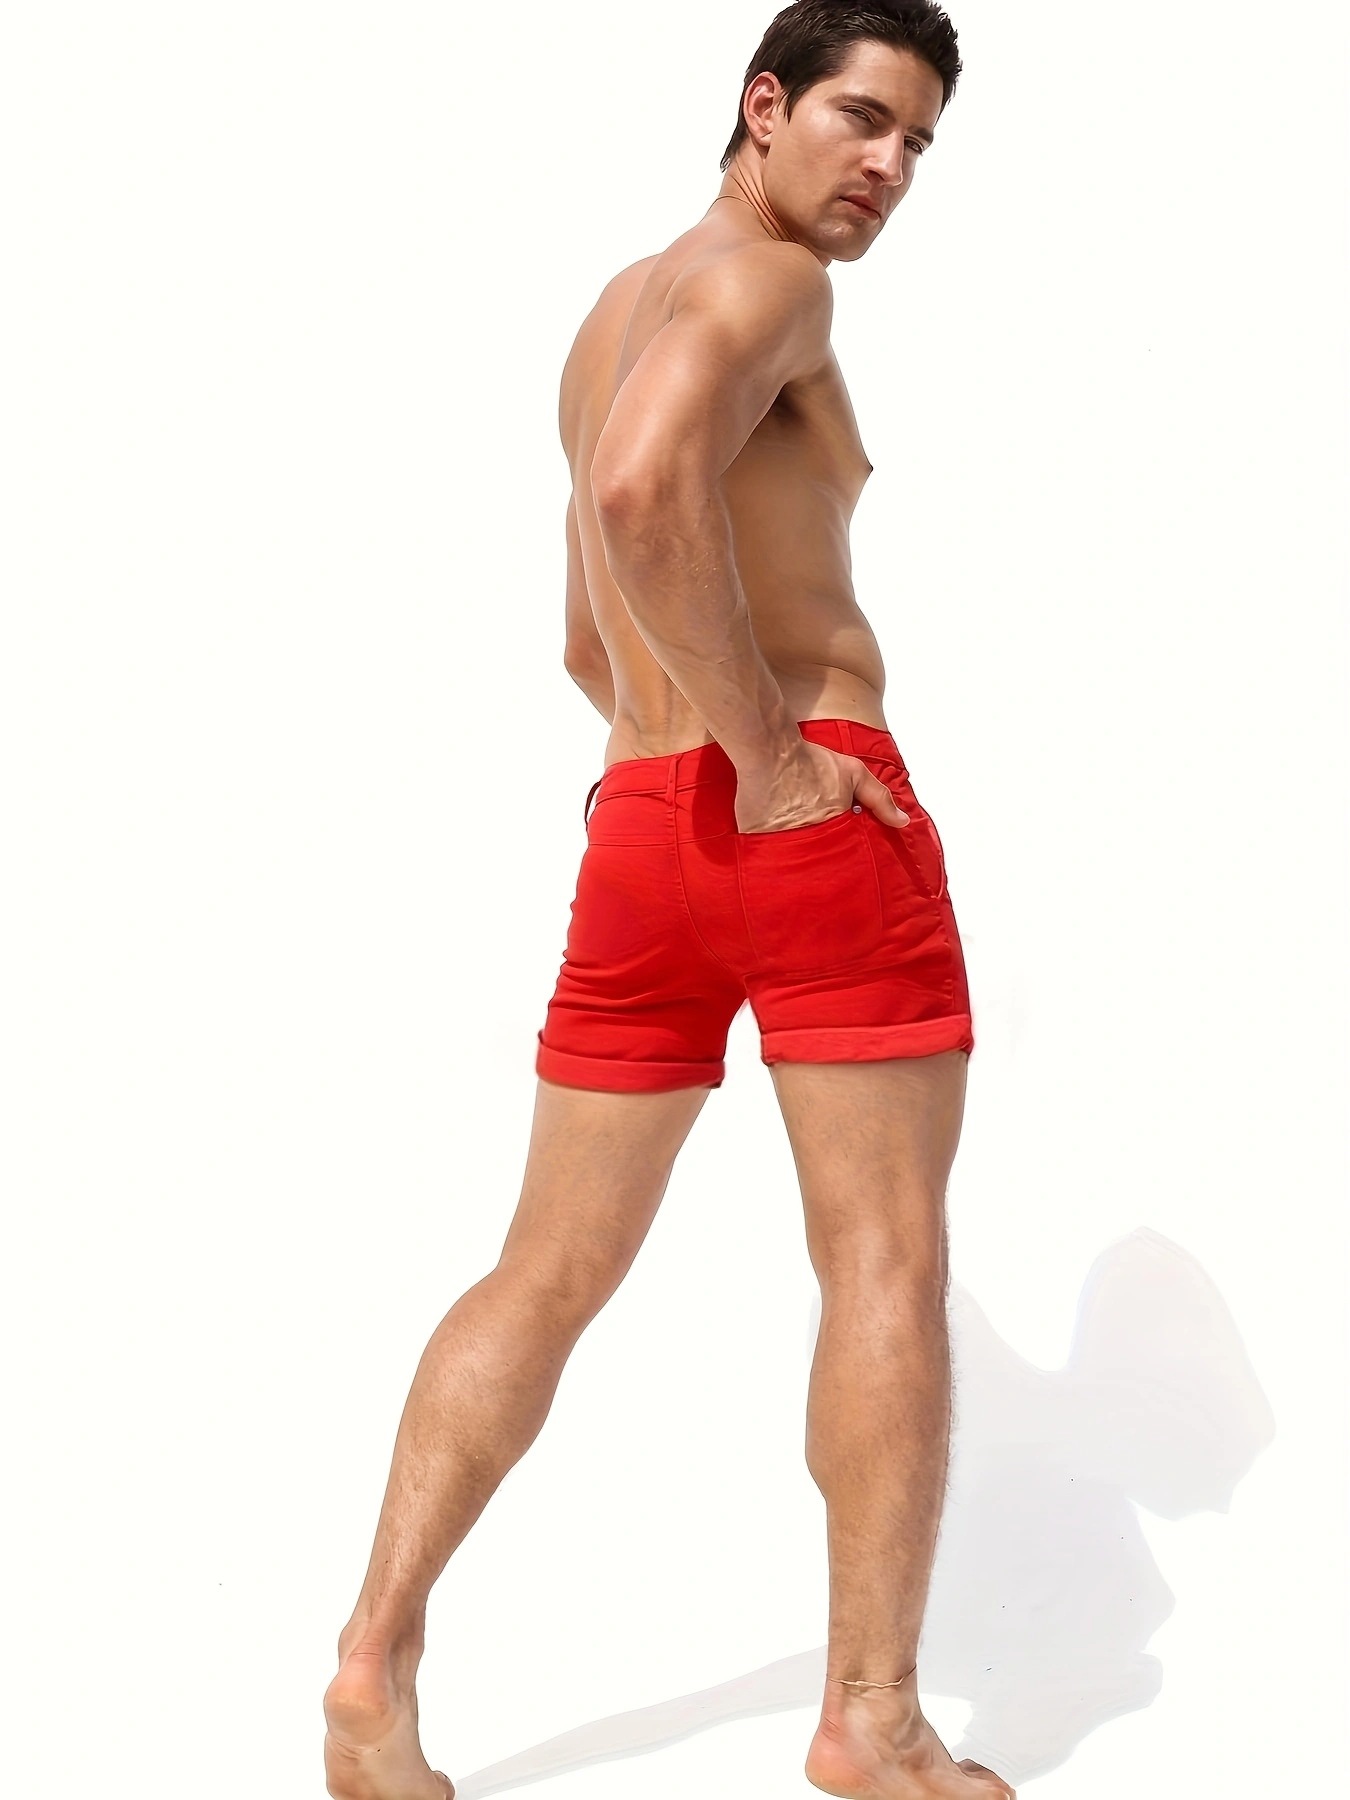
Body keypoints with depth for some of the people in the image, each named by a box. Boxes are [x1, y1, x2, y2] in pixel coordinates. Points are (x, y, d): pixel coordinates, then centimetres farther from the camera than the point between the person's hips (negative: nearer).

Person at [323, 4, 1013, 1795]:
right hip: (810, 817, -8)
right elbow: (644, 495, -27)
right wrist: (774, 754, -19)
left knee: (552, 1273, 9)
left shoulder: (614, 315, 24)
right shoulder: (761, 279, -5)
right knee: (889, 1265, 0)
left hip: (641, 827, 8)